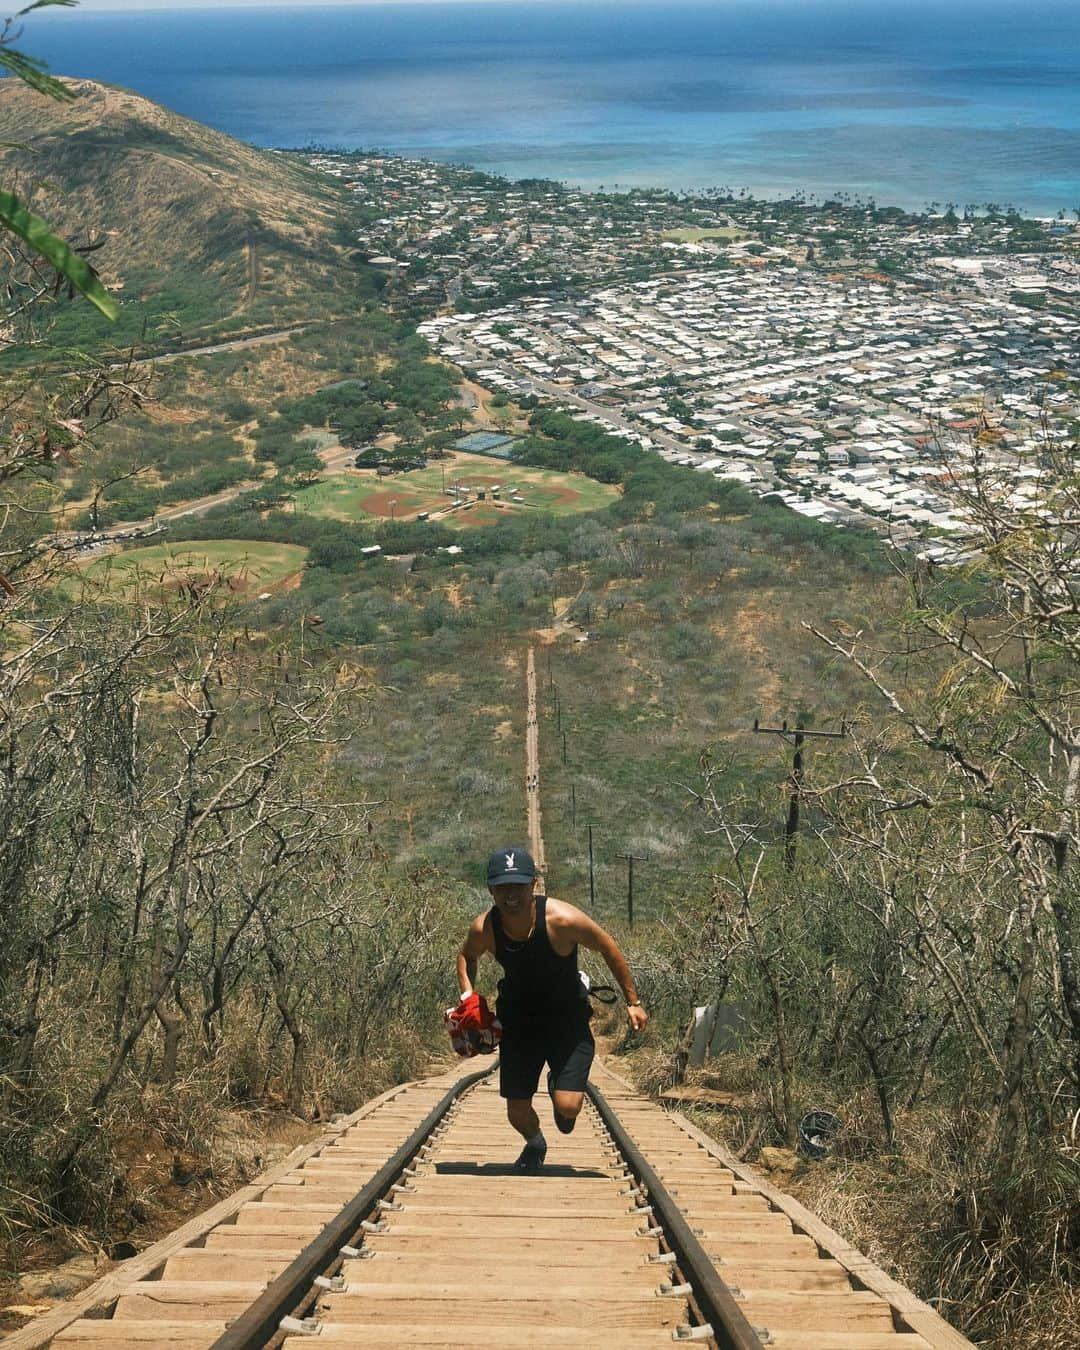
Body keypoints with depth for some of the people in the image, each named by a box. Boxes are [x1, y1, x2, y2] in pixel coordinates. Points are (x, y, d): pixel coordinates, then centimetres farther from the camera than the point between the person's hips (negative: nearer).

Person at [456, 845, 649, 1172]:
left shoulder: (562, 919, -29)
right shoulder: (483, 929, -19)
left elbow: (609, 948, -12)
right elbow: (467, 956, 6)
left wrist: (633, 1002, -5)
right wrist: (467, 994, -11)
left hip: (567, 1019, -2)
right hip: (518, 1020, 2)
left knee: (568, 1106, -16)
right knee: (517, 1114, 4)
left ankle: (557, 1085, 23)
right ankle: (534, 1145, 42)